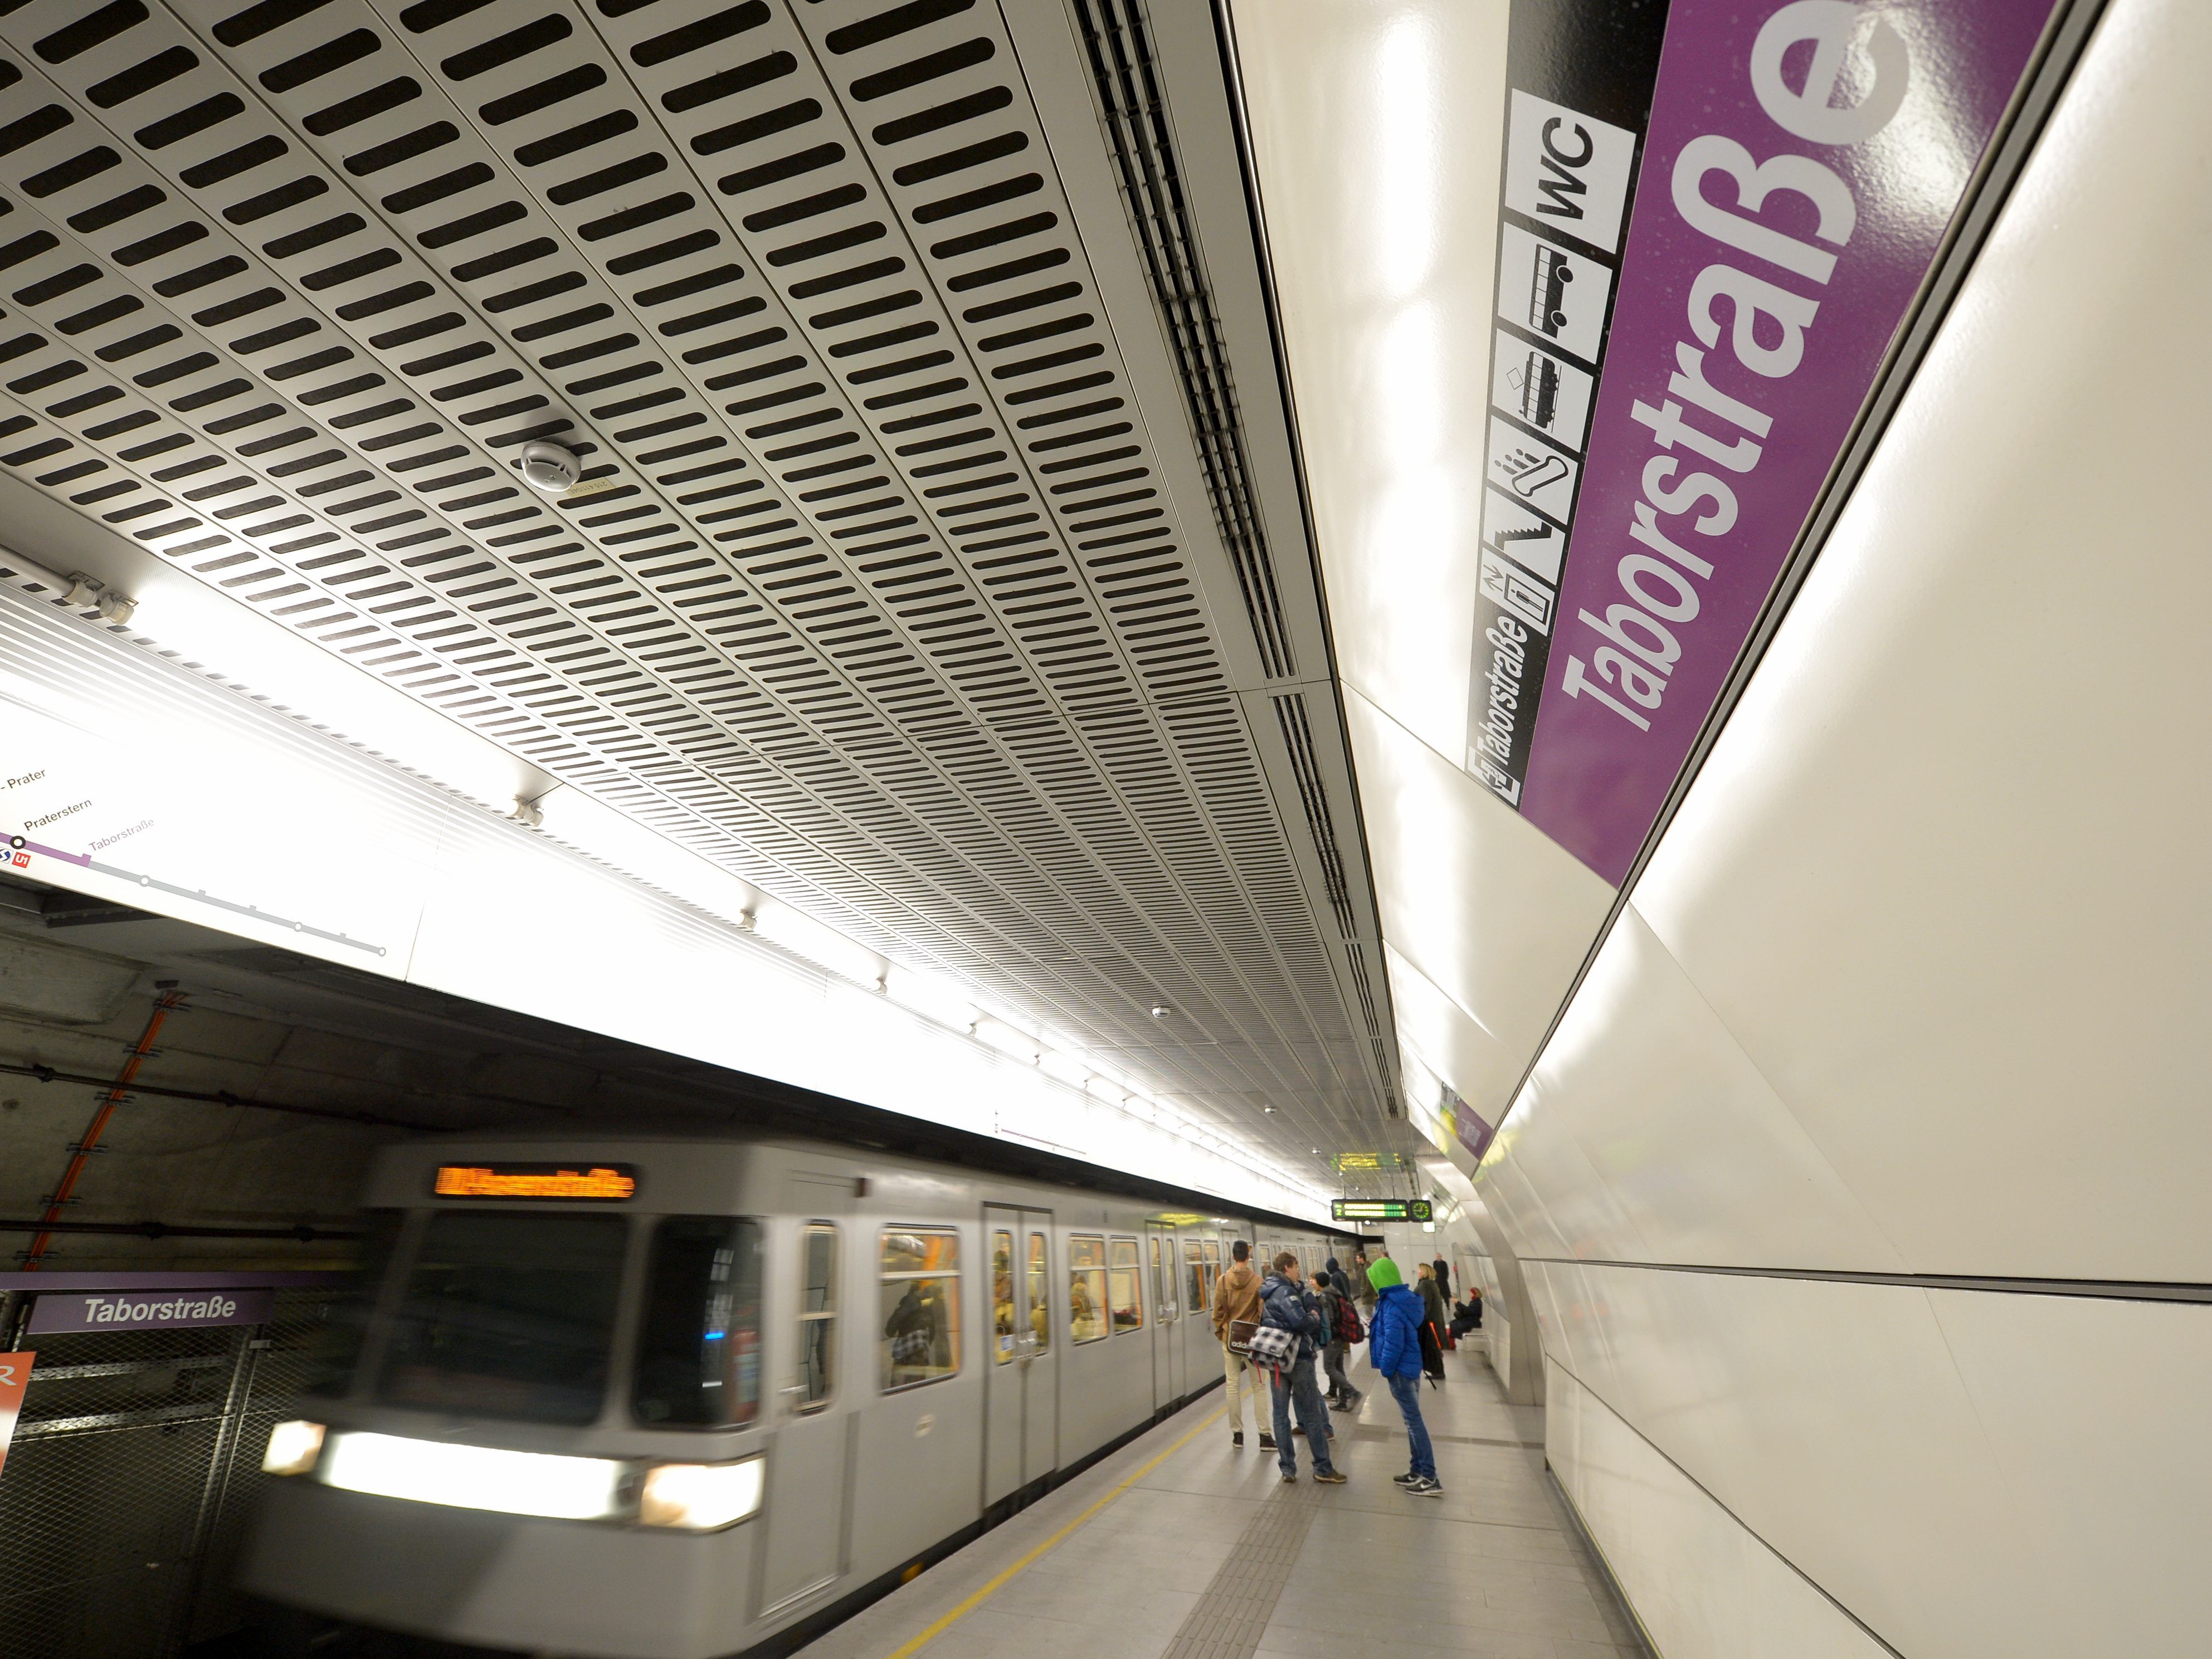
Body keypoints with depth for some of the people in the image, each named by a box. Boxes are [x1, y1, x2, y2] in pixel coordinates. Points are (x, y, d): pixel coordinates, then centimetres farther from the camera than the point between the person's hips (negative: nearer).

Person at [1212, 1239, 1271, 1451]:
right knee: (1258, 1386, 7)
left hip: (1230, 1340, 1)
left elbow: (1218, 1312, -4)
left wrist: (1220, 1333, 9)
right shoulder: (1257, 1281, -11)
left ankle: (1237, 1433, 16)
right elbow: (1262, 1312, -8)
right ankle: (1264, 1435, 6)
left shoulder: (1222, 1281, -7)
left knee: (1233, 1386, 10)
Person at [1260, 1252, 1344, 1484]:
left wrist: (1310, 1315, 1)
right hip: (1297, 1358, -8)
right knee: (1312, 1415, 4)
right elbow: (1301, 1321, -27)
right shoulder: (1285, 1292, -18)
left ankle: (1287, 1469, 13)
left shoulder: (1270, 1292, 12)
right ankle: (1323, 1469, 13)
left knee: (1281, 1414, 9)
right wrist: (1315, 1318, -8)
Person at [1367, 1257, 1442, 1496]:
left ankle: (1430, 1478, 0)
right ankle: (1419, 1471, 25)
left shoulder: (1392, 1305, -22)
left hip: (1400, 1368, -10)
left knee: (1413, 1419, -4)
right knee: (1413, 1418, 16)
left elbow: (1394, 1341, -24)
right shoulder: (1404, 1298, 7)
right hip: (1412, 1364, 10)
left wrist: (1385, 1368, -14)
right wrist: (1374, 1327, 15)